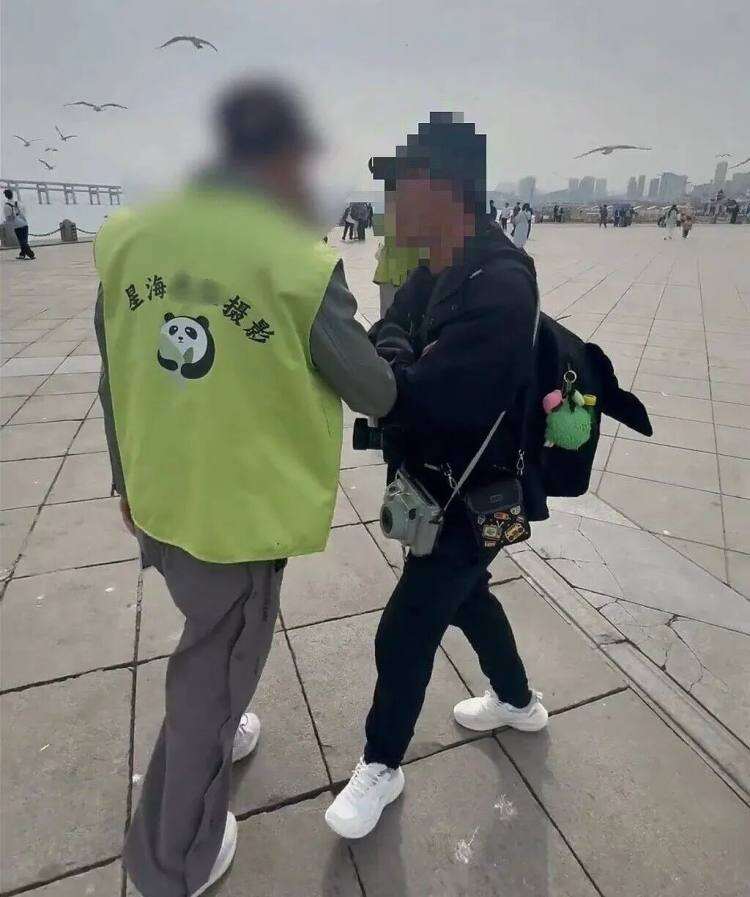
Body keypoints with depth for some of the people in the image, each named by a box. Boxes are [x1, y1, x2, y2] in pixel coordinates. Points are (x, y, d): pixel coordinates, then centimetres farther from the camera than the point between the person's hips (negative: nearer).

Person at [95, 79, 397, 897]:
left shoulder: (125, 238, -3)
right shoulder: (301, 266, -20)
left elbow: (114, 381, 5)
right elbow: (375, 395, -8)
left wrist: (128, 479, 18)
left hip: (158, 498, 6)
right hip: (243, 511, -5)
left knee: (210, 639, 31)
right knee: (214, 668, 17)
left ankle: (213, 736, 59)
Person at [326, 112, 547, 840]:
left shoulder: (501, 281, -26)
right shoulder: (432, 272, 4)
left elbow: (419, 394, -33)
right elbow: (391, 349, -2)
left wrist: (383, 364, -15)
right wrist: (391, 354, -23)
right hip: (434, 485, 9)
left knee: (404, 634, 3)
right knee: (466, 595, 26)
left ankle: (381, 767, 32)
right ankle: (518, 701, 54)